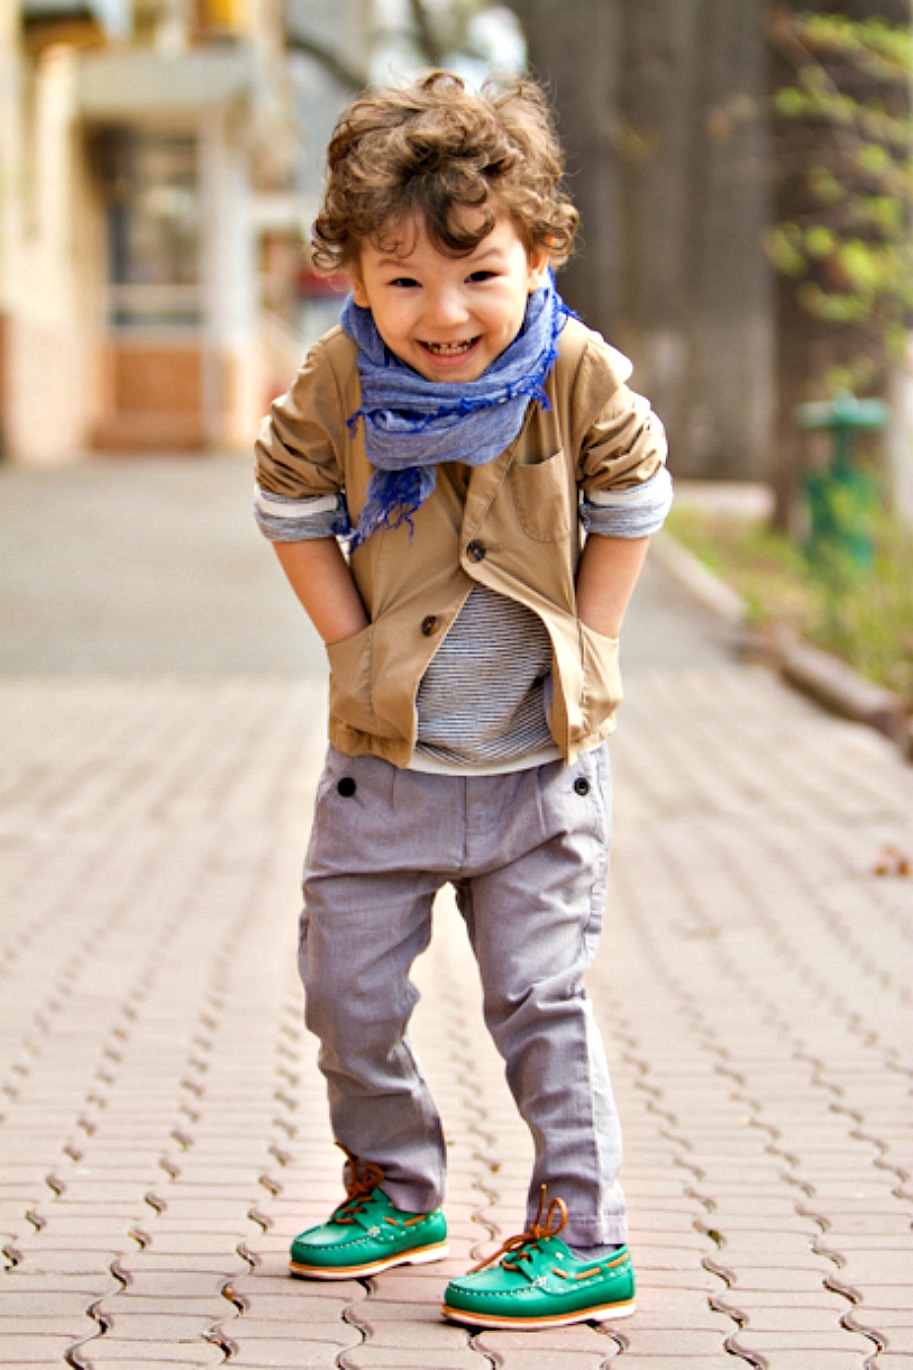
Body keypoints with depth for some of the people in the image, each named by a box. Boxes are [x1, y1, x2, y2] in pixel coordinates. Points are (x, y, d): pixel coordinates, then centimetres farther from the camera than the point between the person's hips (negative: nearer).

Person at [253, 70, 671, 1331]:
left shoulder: (582, 378, -14)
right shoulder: (335, 387, -12)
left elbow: (631, 500, 1)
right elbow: (292, 512, 2)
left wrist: (586, 643, -4)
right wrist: (352, 644, -6)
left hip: (541, 764, -2)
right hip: (383, 759, 2)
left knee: (539, 999, 0)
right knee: (347, 992, 9)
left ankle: (585, 1236, 11)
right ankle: (396, 1191, 32)